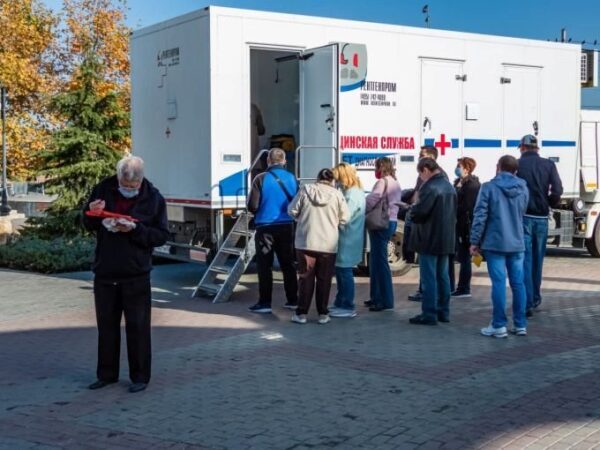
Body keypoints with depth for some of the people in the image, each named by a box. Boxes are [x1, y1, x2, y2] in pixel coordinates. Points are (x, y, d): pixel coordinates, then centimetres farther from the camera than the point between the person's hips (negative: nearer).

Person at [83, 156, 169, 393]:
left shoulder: (153, 198, -6)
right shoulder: (103, 189, 1)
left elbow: (162, 235, -7)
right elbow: (88, 224, 10)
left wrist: (135, 229, -21)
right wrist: (93, 213, -13)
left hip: (136, 275, -3)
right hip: (105, 273, 3)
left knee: (138, 327, 2)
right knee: (106, 325, 13)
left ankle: (140, 377, 13)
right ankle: (107, 374, 26)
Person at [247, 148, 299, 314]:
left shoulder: (261, 179, -11)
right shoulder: (292, 178, 0)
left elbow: (252, 206, -11)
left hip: (266, 227, -4)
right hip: (287, 227, 4)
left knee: (265, 266, 4)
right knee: (288, 264, 14)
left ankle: (264, 303, 4)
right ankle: (292, 300, 20)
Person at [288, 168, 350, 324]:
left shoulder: (305, 190, -2)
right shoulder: (337, 194, -3)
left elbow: (292, 211, 1)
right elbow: (344, 218, 0)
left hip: (306, 242, 0)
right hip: (328, 244, 0)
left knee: (306, 278, 7)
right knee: (324, 279, 8)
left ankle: (301, 313, 7)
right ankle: (323, 314, 12)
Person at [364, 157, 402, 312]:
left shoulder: (382, 182, -13)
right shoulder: (395, 183, 17)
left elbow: (371, 200, -21)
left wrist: (362, 212, -6)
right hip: (392, 221, 10)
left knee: (379, 260, -7)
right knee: (376, 259, 16)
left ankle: (385, 300, -7)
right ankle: (377, 297, 21)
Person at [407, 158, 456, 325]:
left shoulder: (430, 187, -18)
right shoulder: (449, 186, 13)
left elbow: (420, 211, -24)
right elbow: (454, 212, 19)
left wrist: (412, 210, -4)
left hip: (429, 239, -9)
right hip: (446, 239, 9)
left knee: (429, 277, -4)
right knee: (442, 276, 14)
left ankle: (429, 314, -1)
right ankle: (443, 311, 20)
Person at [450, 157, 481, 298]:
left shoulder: (472, 185, -14)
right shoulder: (458, 182, 16)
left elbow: (466, 207, -19)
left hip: (464, 226, -9)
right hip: (455, 224, 9)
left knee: (464, 257, -1)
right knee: (450, 255, 13)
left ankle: (464, 289, 7)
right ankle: (450, 288, 21)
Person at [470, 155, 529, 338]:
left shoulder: (489, 187, -7)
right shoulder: (523, 188, 7)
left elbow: (480, 216, -10)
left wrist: (475, 241, -4)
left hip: (495, 243, -4)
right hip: (517, 243, 4)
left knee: (499, 283, -3)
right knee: (518, 283, 8)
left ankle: (499, 326, -2)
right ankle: (520, 324, 13)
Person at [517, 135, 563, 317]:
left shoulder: (516, 165, -5)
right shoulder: (549, 165, 2)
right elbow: (557, 191, -7)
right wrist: (548, 204, 10)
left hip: (522, 217, -3)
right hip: (541, 218, 3)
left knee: (524, 260, -2)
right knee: (537, 259, 16)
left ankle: (527, 302, -9)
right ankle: (535, 298, 27)